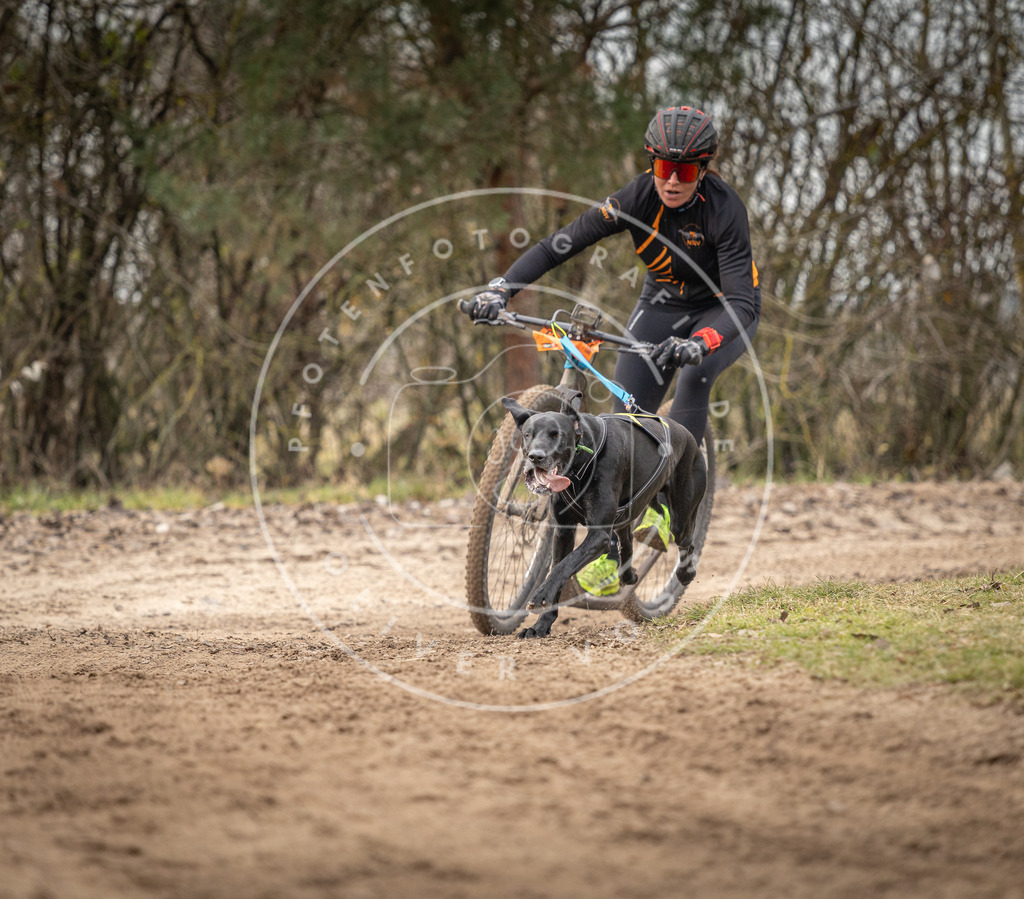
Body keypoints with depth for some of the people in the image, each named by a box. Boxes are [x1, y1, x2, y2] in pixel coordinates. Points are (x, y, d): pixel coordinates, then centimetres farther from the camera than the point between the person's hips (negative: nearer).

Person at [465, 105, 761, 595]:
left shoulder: (724, 208, -31)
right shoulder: (638, 197, -23)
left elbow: (743, 301, -39)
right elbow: (559, 245, -25)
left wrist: (698, 343, -58)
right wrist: (501, 288, -39)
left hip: (723, 310, -3)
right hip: (663, 303, 3)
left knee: (693, 374, -35)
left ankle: (666, 503, -23)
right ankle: (608, 553, -4)